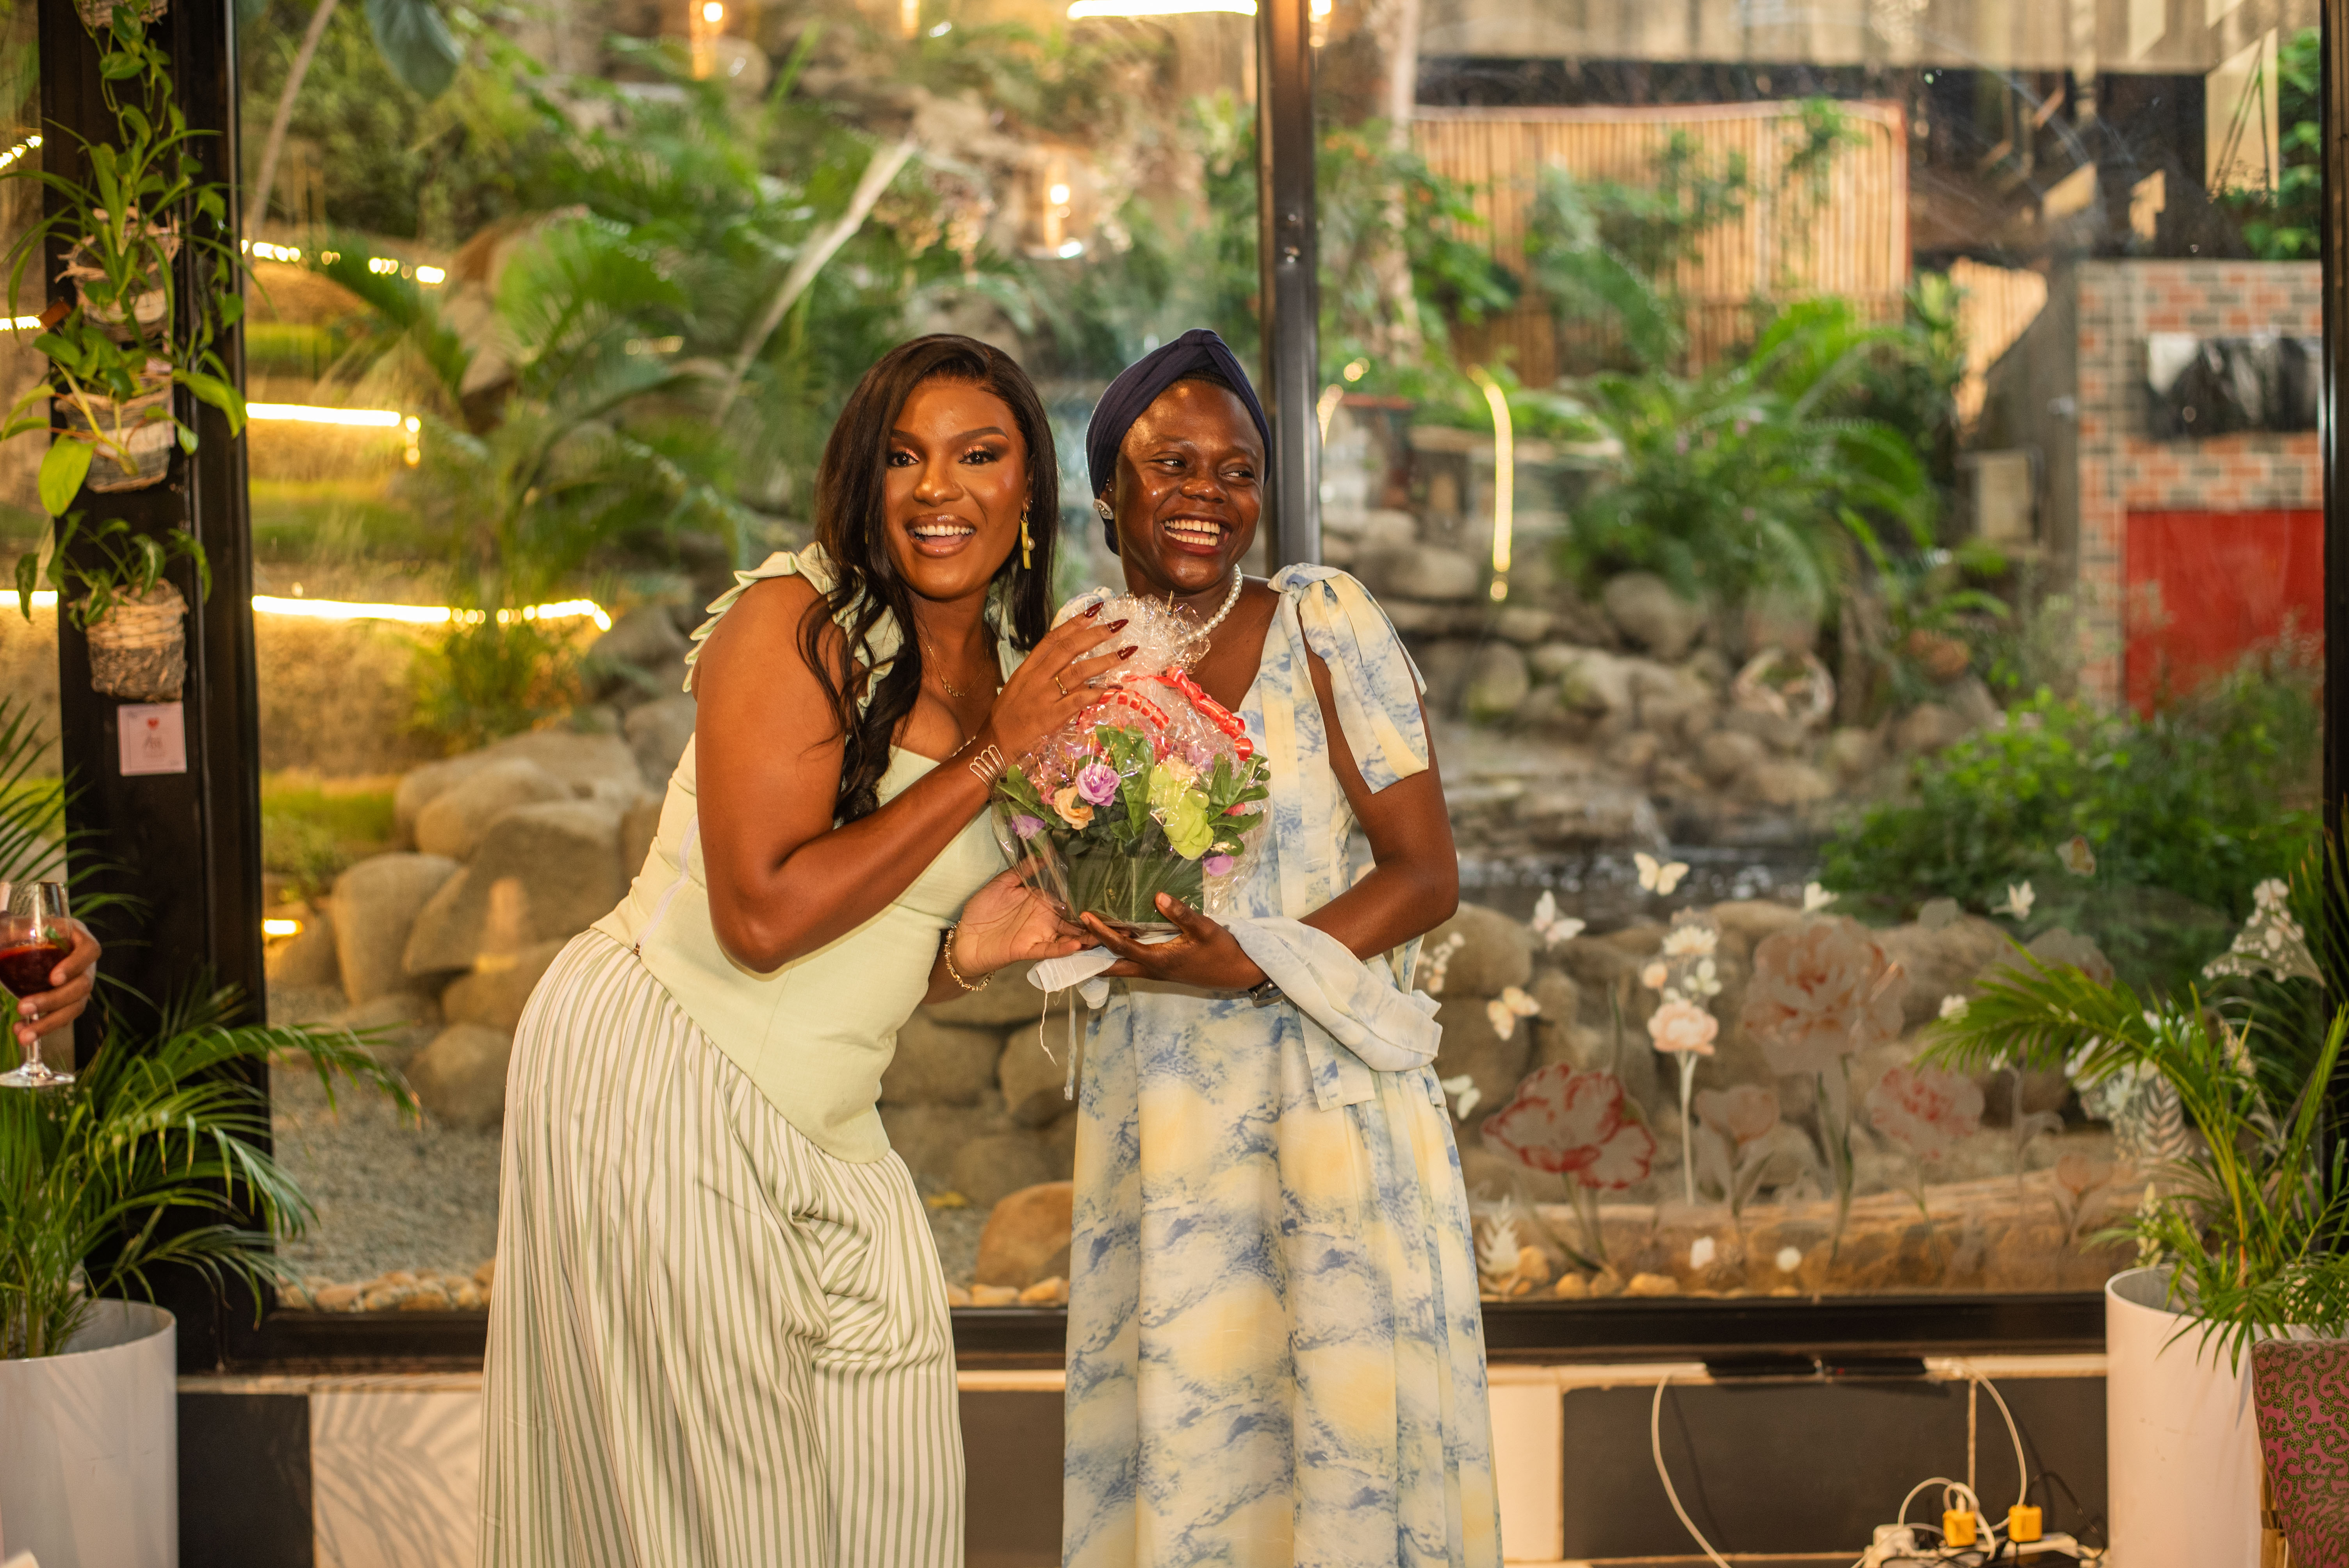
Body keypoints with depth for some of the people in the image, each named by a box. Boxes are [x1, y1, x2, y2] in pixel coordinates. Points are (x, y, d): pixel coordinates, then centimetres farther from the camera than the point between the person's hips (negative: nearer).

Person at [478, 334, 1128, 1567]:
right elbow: (763, 914, -25)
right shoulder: (794, 621, -14)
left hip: (816, 1121, 7)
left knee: (886, 1457, 8)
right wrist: (991, 759, -20)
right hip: (655, 1077, -7)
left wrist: (972, 953, -7)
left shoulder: (1023, 679, 9)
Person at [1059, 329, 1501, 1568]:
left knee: (1344, 1439, -3)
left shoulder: (1322, 623, -4)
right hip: (1152, 1125, 3)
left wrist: (1254, 963, -18)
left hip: (1328, 1105, -3)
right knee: (1171, 1458, 4)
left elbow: (1428, 875, -7)